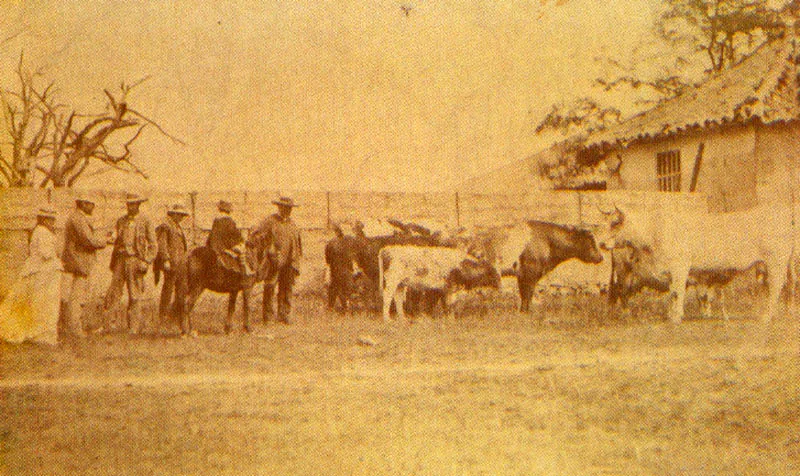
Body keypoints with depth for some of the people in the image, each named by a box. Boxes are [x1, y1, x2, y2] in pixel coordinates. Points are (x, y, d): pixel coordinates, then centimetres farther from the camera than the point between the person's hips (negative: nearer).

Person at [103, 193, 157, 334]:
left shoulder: (145, 222, 0)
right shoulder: (121, 222, 13)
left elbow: (153, 245, 0)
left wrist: (146, 262, -10)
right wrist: (113, 261, 14)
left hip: (135, 260, -4)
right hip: (121, 259, 4)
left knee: (135, 296, -1)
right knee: (114, 289, -5)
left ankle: (134, 327, 4)